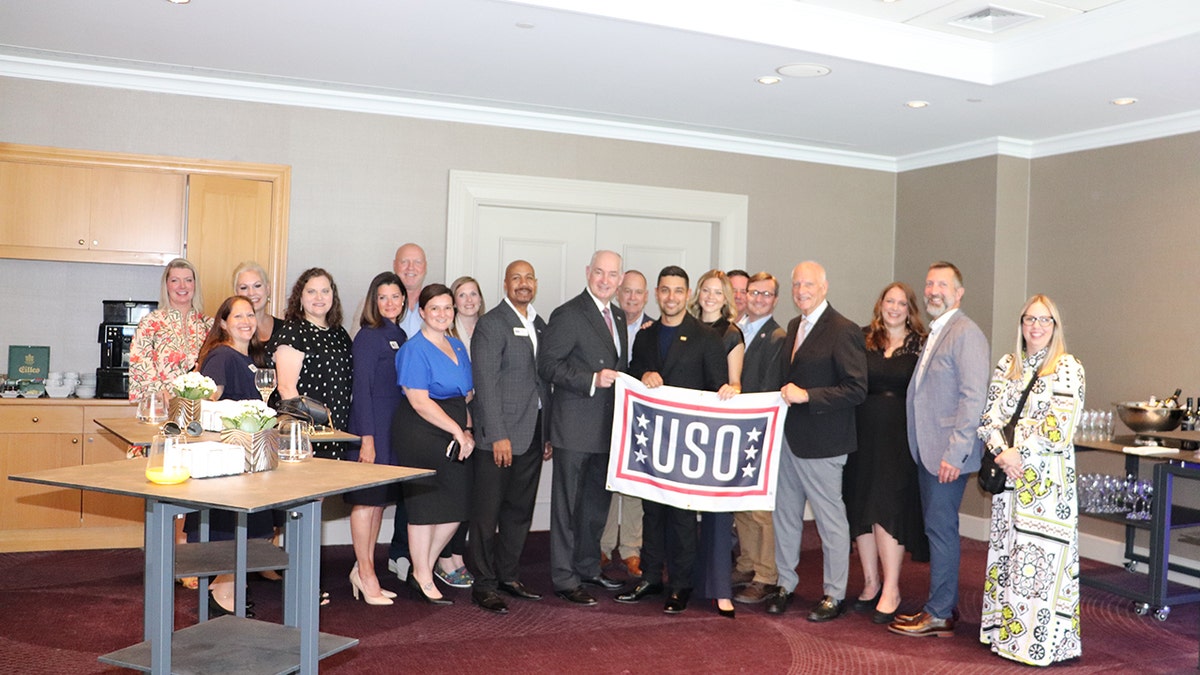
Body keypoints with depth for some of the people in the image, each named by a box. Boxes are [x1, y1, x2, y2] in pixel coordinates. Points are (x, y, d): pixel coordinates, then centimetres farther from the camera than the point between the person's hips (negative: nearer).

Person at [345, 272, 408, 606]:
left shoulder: (400, 336, 13)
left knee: (380, 500, 12)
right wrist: (367, 437, -17)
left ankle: (364, 570, 21)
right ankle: (365, 573, 7)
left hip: (394, 427, 8)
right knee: (366, 500, -1)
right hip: (372, 425, -8)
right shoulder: (368, 336, -9)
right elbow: (361, 388, -13)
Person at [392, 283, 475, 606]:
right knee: (424, 507, 2)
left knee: (457, 506, 7)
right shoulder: (414, 350, -9)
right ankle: (422, 578, 18)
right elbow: (419, 401, -16)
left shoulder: (458, 347, 14)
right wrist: (458, 431, -16)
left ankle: (424, 568, 26)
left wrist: (468, 430, 3)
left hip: (454, 438, 7)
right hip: (420, 437, -7)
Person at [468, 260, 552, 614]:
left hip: (532, 435, 7)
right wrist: (498, 436, -18)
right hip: (499, 435, -7)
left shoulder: (541, 325, 15)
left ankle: (508, 575, 27)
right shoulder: (491, 324, -8)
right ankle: (483, 584, 10)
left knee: (520, 510, 14)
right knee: (488, 512, 1)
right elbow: (486, 383, -13)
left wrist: (549, 433, 13)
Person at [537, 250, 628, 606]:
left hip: (607, 426, 8)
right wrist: (592, 380, -23)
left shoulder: (618, 316, 14)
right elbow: (547, 365, -17)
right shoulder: (568, 314, -11)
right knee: (568, 504, 1)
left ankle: (588, 567, 33)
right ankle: (564, 578, 10)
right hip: (575, 427, -8)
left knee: (597, 502, 18)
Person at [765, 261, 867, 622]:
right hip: (789, 437, 8)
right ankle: (785, 584, 29)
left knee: (831, 519, 4)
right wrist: (785, 396, 4)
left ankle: (834, 595, 17)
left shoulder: (843, 331, -13)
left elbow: (856, 389, -18)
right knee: (785, 514, 15)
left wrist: (806, 395, -21)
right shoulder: (794, 327, 13)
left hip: (822, 443, -8)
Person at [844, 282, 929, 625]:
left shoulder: (921, 345, 2)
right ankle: (871, 581, 19)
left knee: (888, 507, -6)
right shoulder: (863, 340, 7)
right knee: (861, 507, 7)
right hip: (864, 434, 3)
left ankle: (891, 588, 3)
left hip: (900, 438, -3)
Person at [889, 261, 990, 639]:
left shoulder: (966, 334, -13)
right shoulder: (934, 334, 17)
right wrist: (926, 447, 15)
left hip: (948, 452, -9)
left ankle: (939, 616, 7)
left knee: (941, 529, -2)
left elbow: (973, 397, -19)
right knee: (937, 528, 14)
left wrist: (955, 452, -22)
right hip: (927, 450, 9)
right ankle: (944, 605, 24)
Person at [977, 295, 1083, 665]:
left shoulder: (1067, 368, -5)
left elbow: (1059, 428, -12)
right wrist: (1001, 453, -9)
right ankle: (1005, 629, 21)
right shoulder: (1006, 365, 11)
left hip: (1047, 479, -5)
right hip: (1007, 473, 5)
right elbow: (990, 415, 5)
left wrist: (1019, 452, -8)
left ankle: (1041, 639, 6)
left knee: (1040, 555, -4)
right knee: (1006, 549, 10)